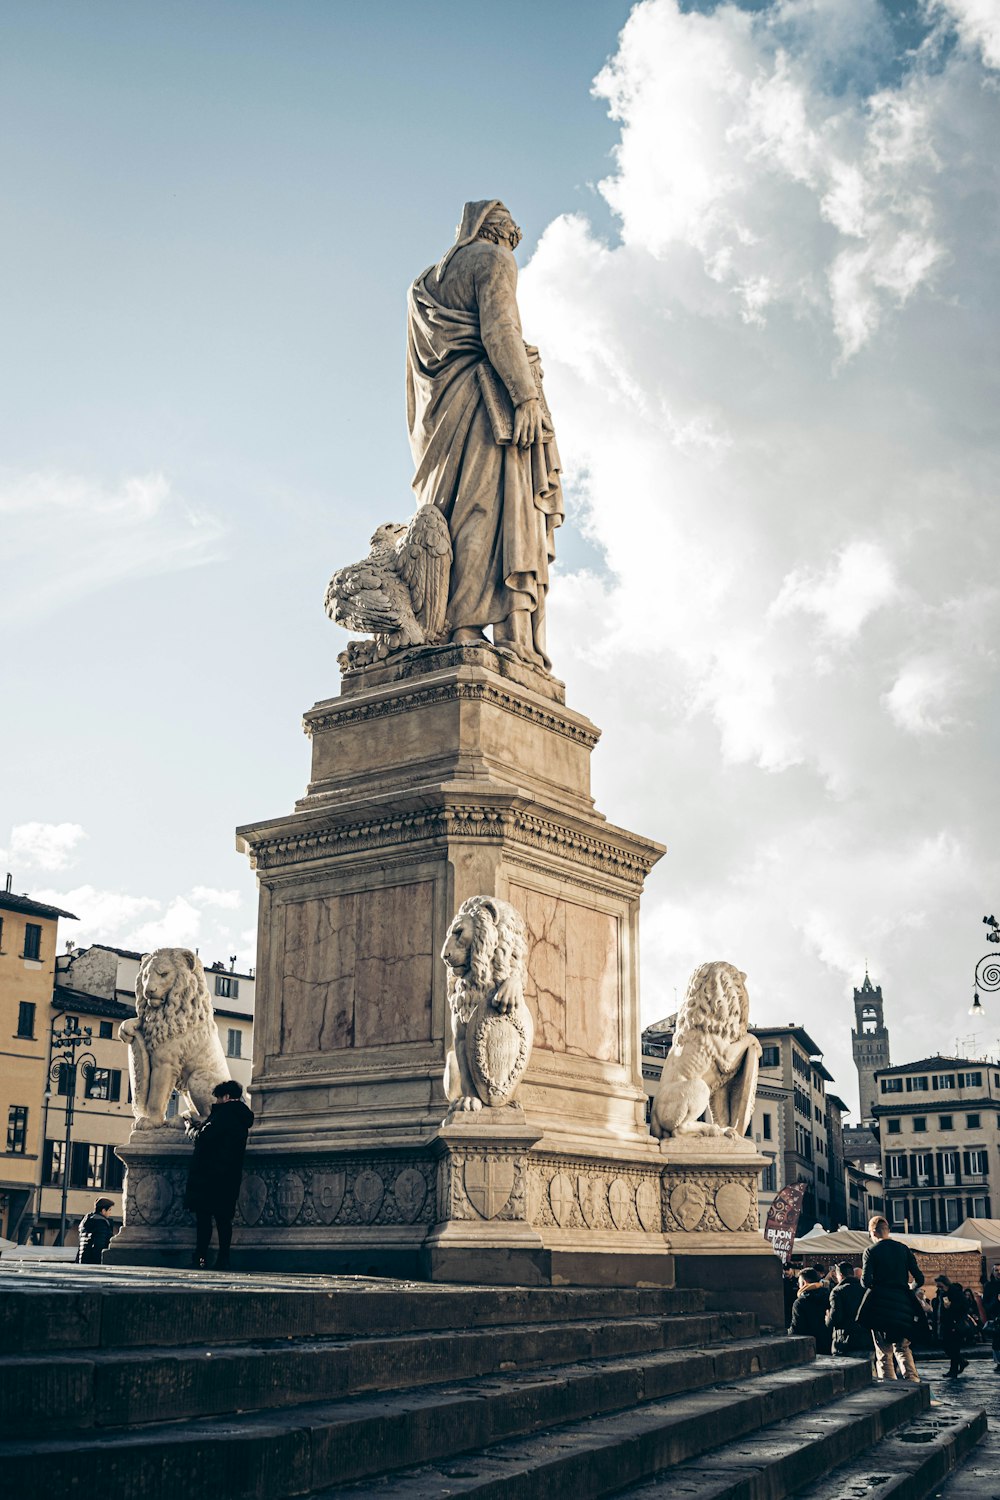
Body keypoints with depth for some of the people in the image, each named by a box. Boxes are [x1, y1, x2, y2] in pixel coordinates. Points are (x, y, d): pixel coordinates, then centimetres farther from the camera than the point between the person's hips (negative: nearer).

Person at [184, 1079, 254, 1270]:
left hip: (211, 1174, -8)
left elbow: (204, 1136, -16)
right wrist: (199, 1126, 24)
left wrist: (193, 1128, 4)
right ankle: (223, 1259, 3)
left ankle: (201, 1258, -12)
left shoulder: (224, 1113, -10)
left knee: (203, 1214, -7)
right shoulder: (242, 1117, 17)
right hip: (231, 1174, 8)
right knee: (223, 1217, 7)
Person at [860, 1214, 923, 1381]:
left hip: (880, 1305, -4)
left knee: (884, 1351, 3)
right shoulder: (903, 1248, 8)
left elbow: (866, 1281, -12)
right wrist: (911, 1289, 23)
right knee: (903, 1346, 18)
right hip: (902, 1304, 4)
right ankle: (913, 1381, 1)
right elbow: (919, 1278, 4)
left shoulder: (871, 1251, -3)